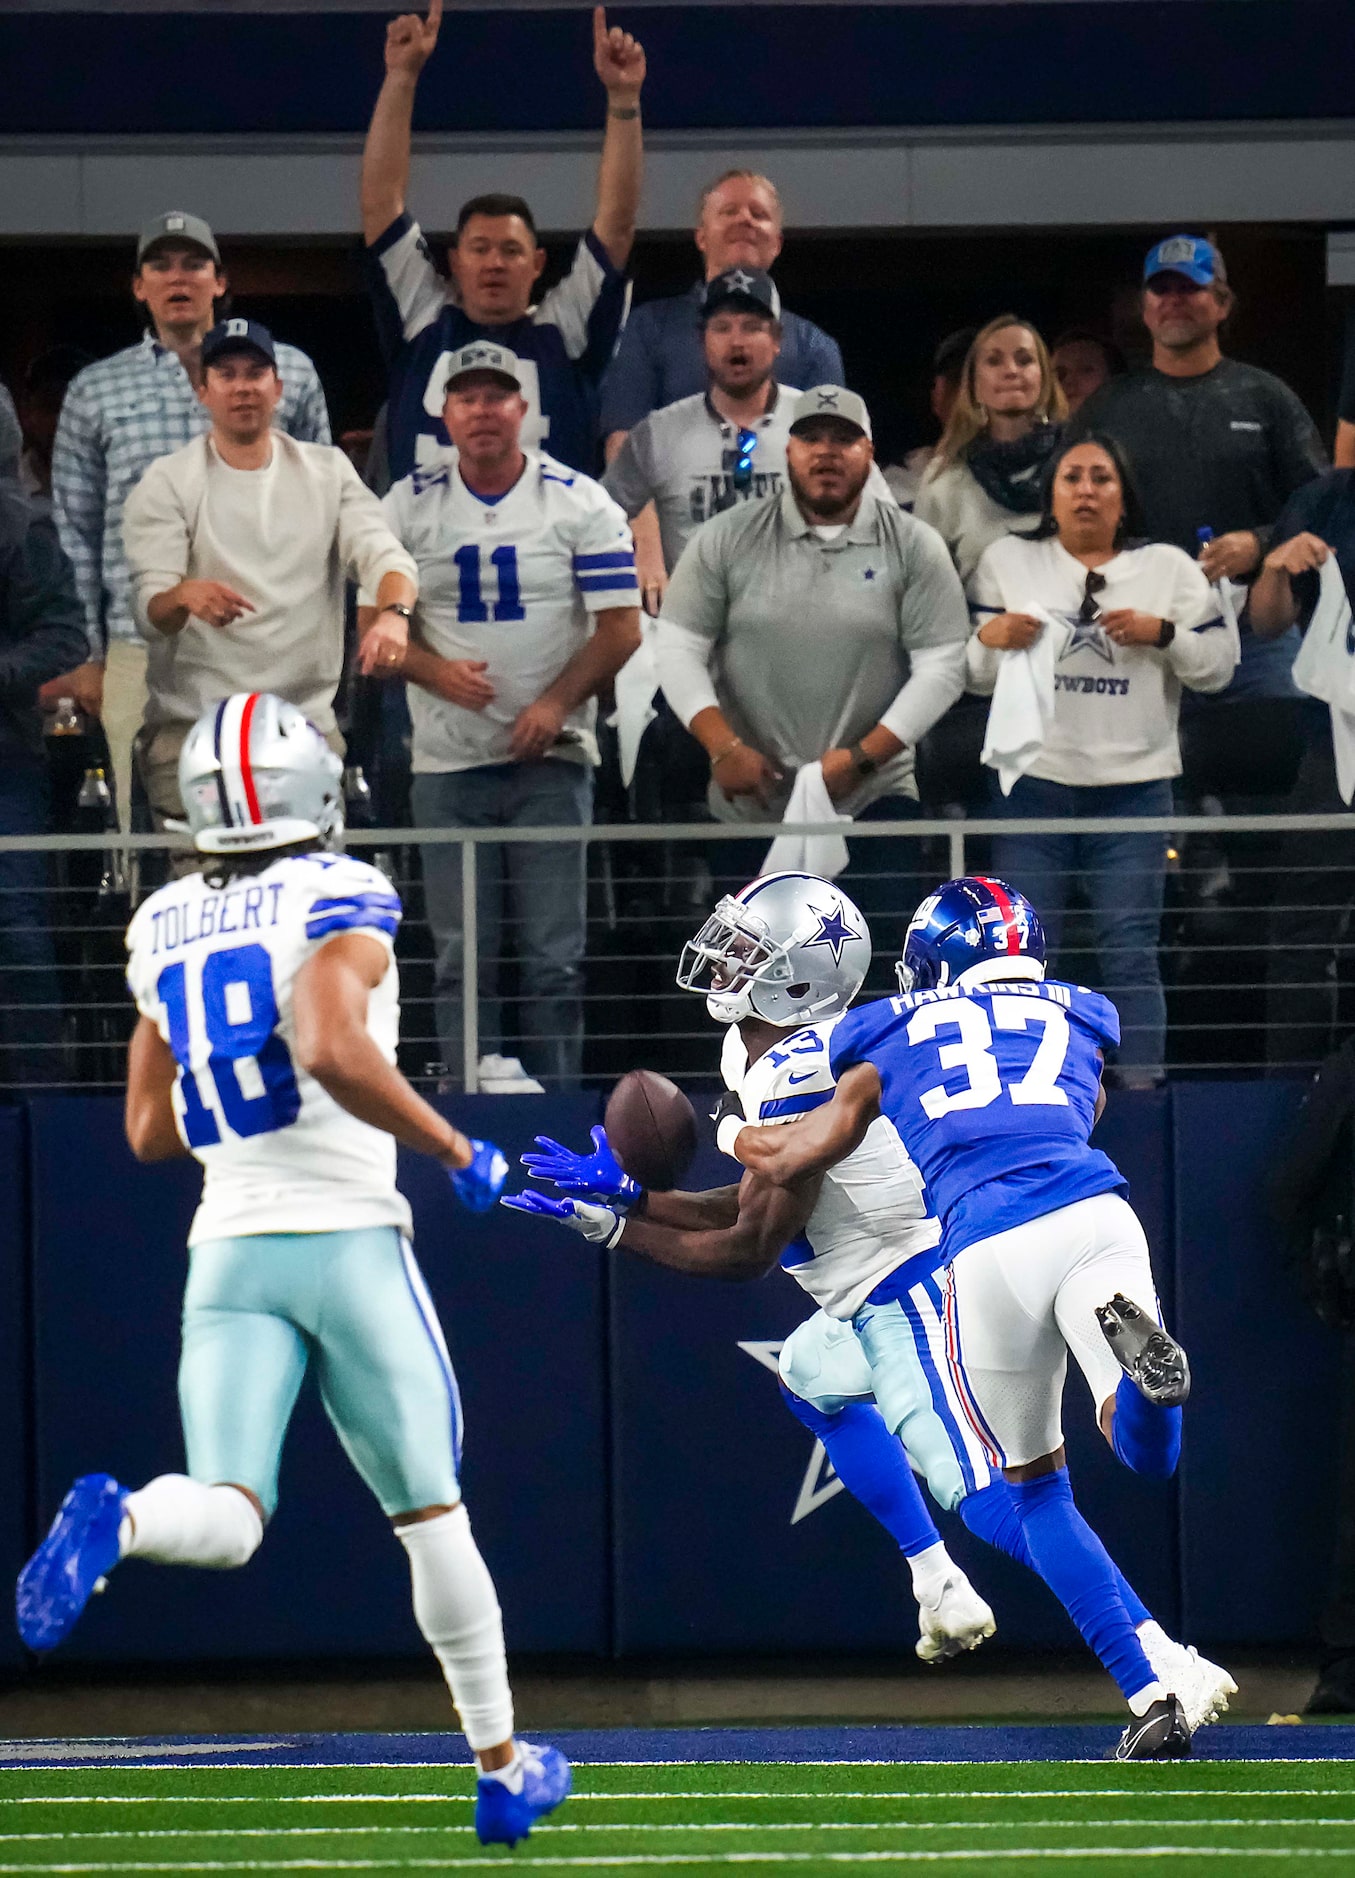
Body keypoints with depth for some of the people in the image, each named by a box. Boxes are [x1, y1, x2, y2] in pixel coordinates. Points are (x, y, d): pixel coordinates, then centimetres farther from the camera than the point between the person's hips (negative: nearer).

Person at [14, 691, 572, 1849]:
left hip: (228, 1252, 4)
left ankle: (116, 1517, -41)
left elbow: (151, 1133, 16)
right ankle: (503, 1767, 19)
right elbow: (334, 1051, -24)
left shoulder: (166, 930, 11)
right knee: (432, 1513, 11)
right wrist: (459, 1153, -14)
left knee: (225, 1521, -7)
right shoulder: (339, 903, -7)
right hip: (347, 1237, -4)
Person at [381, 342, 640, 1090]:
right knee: (462, 955, 0)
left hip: (550, 758, -1)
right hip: (449, 765, 1)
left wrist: (556, 703, -14)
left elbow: (621, 627, -2)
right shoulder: (409, 505, 5)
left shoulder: (579, 503, 0)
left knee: (554, 956, -3)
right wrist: (436, 671, -14)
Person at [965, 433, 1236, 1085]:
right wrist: (990, 639, -14)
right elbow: (970, 674, 8)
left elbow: (1219, 664, 5)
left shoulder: (1168, 568, 8)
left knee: (1131, 953, -1)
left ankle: (1143, 1093, 1)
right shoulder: (1007, 561, 9)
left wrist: (1161, 633, -11)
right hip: (1031, 786, 0)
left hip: (1132, 788, 0)